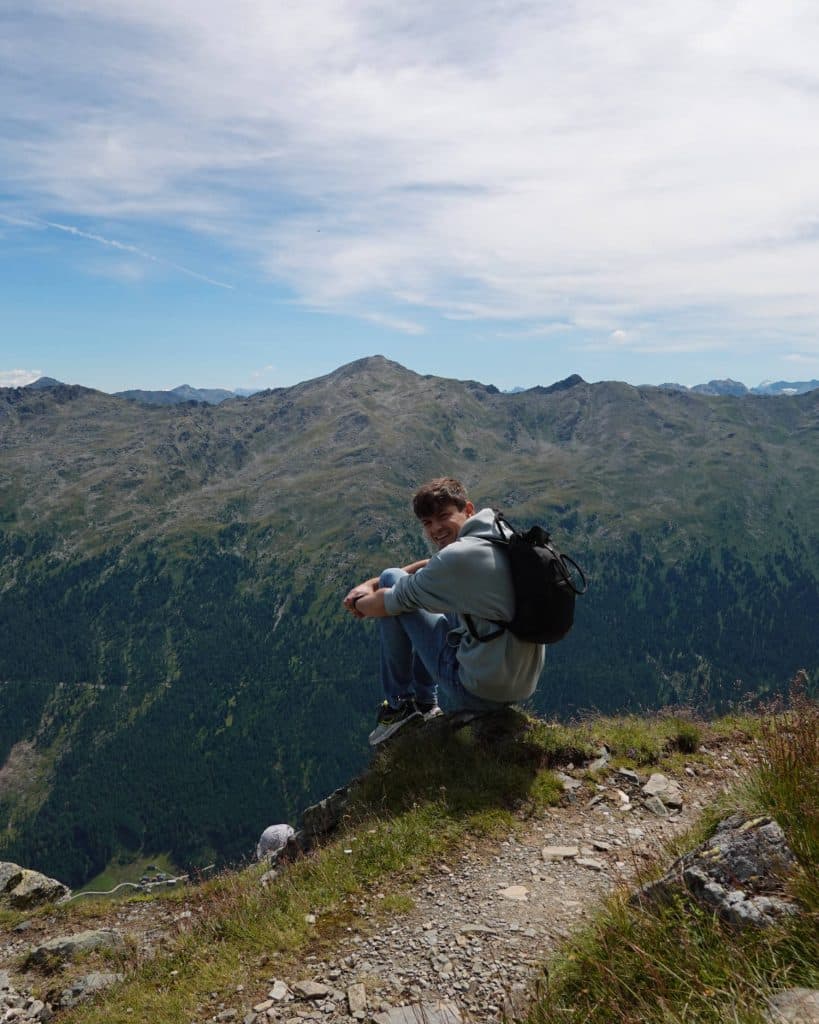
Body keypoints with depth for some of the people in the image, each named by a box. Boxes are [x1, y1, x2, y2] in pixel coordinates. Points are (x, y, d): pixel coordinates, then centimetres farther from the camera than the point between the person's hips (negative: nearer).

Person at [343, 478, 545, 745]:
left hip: (479, 691, -8)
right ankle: (425, 703, 34)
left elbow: (385, 604, -11)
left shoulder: (458, 557, -22)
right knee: (431, 584, 27)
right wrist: (371, 583, 11)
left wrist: (360, 602, 12)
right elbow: (435, 566, 18)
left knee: (391, 579, 0)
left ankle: (399, 704, 12)